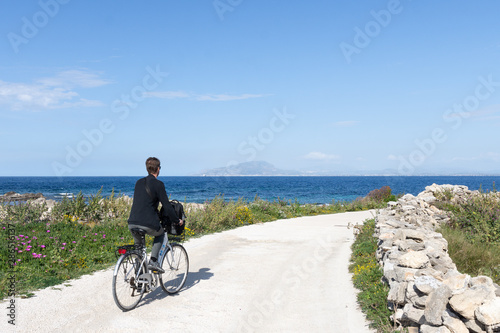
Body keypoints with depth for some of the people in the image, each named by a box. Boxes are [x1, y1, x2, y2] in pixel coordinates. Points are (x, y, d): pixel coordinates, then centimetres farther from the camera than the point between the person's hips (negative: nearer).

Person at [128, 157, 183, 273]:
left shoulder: (139, 182, 15)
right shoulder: (158, 184, -5)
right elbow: (166, 206, -7)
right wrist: (177, 221, 7)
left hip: (132, 223, 5)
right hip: (148, 224, -5)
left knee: (138, 247, 27)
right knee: (160, 233, 26)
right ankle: (153, 261, 9)